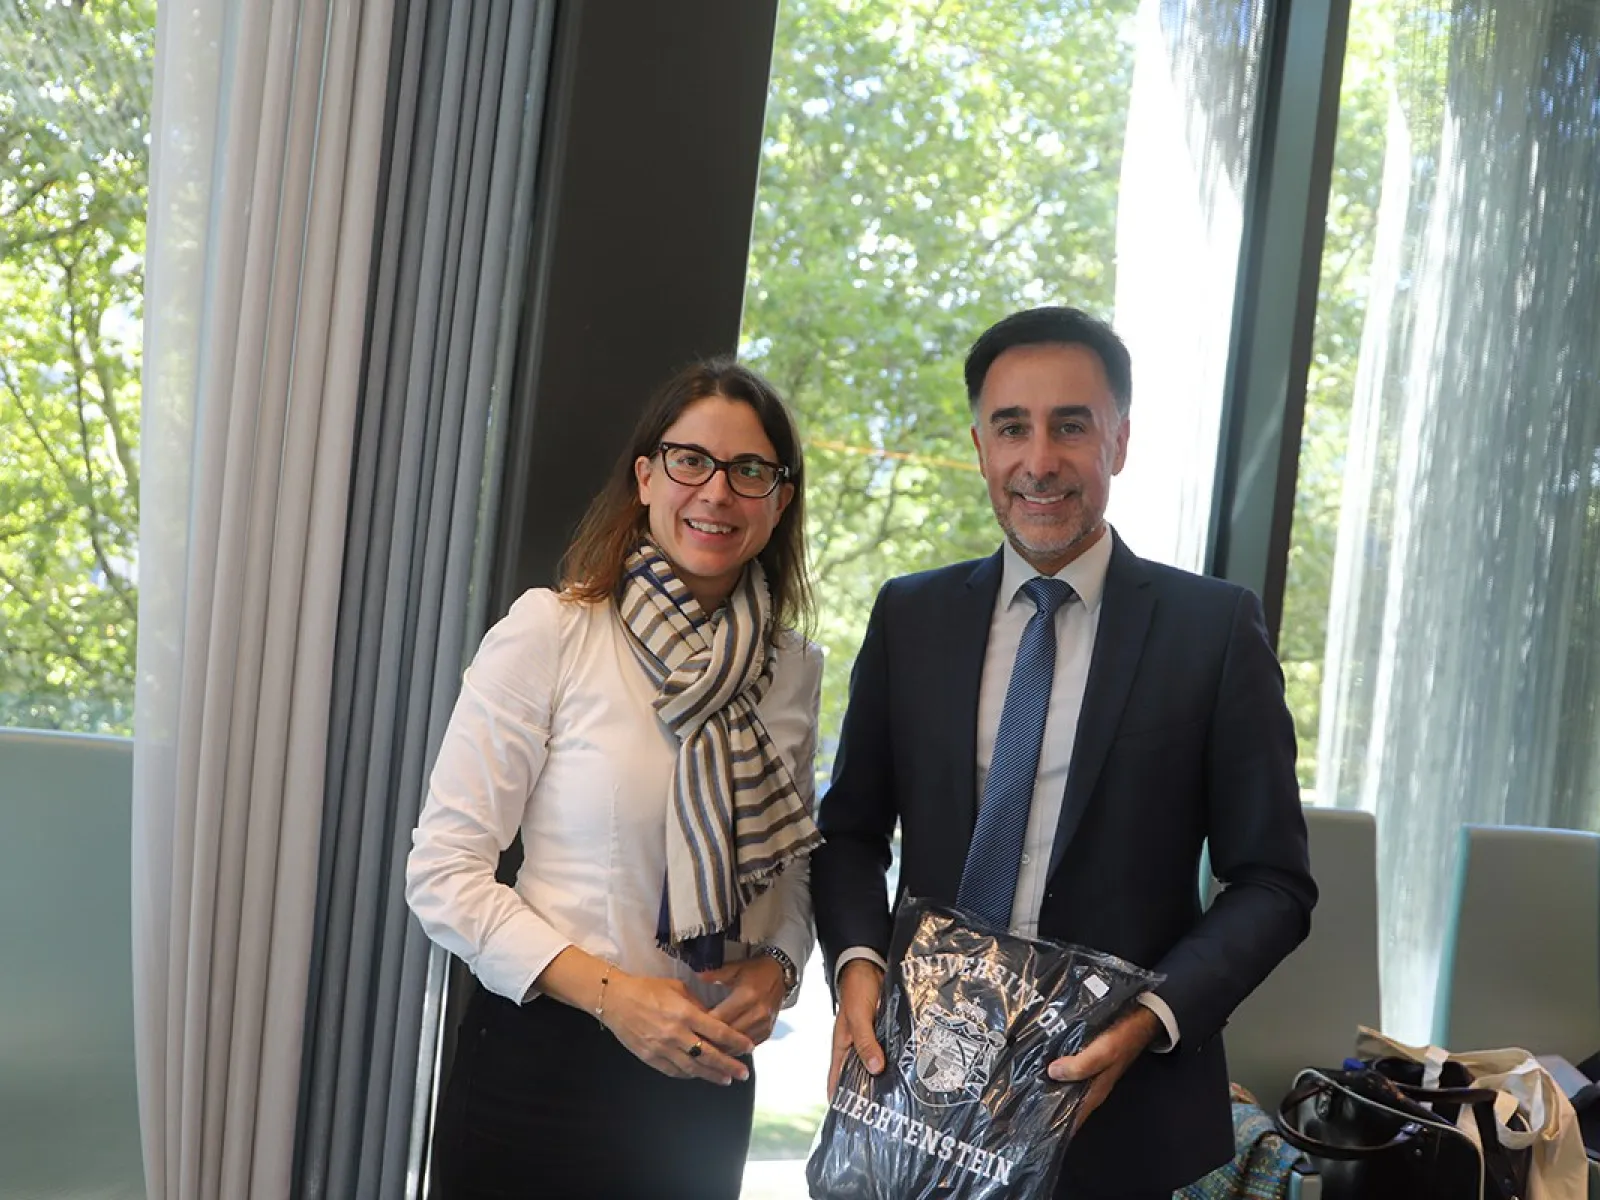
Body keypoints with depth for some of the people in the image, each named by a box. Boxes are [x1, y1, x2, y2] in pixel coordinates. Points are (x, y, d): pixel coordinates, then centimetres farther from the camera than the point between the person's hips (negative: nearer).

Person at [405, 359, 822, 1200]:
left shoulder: (793, 668, 3)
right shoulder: (549, 631, -11)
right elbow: (443, 872, -11)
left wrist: (775, 971, -6)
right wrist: (611, 993, -18)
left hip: (707, 1073, 4)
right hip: (543, 1063, -4)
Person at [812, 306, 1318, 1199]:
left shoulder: (1217, 628, -6)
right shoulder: (910, 617, 2)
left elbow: (1272, 882, -4)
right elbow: (852, 829, 8)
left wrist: (1154, 1015, -18)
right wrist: (858, 960, -10)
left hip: (1129, 1105, -2)